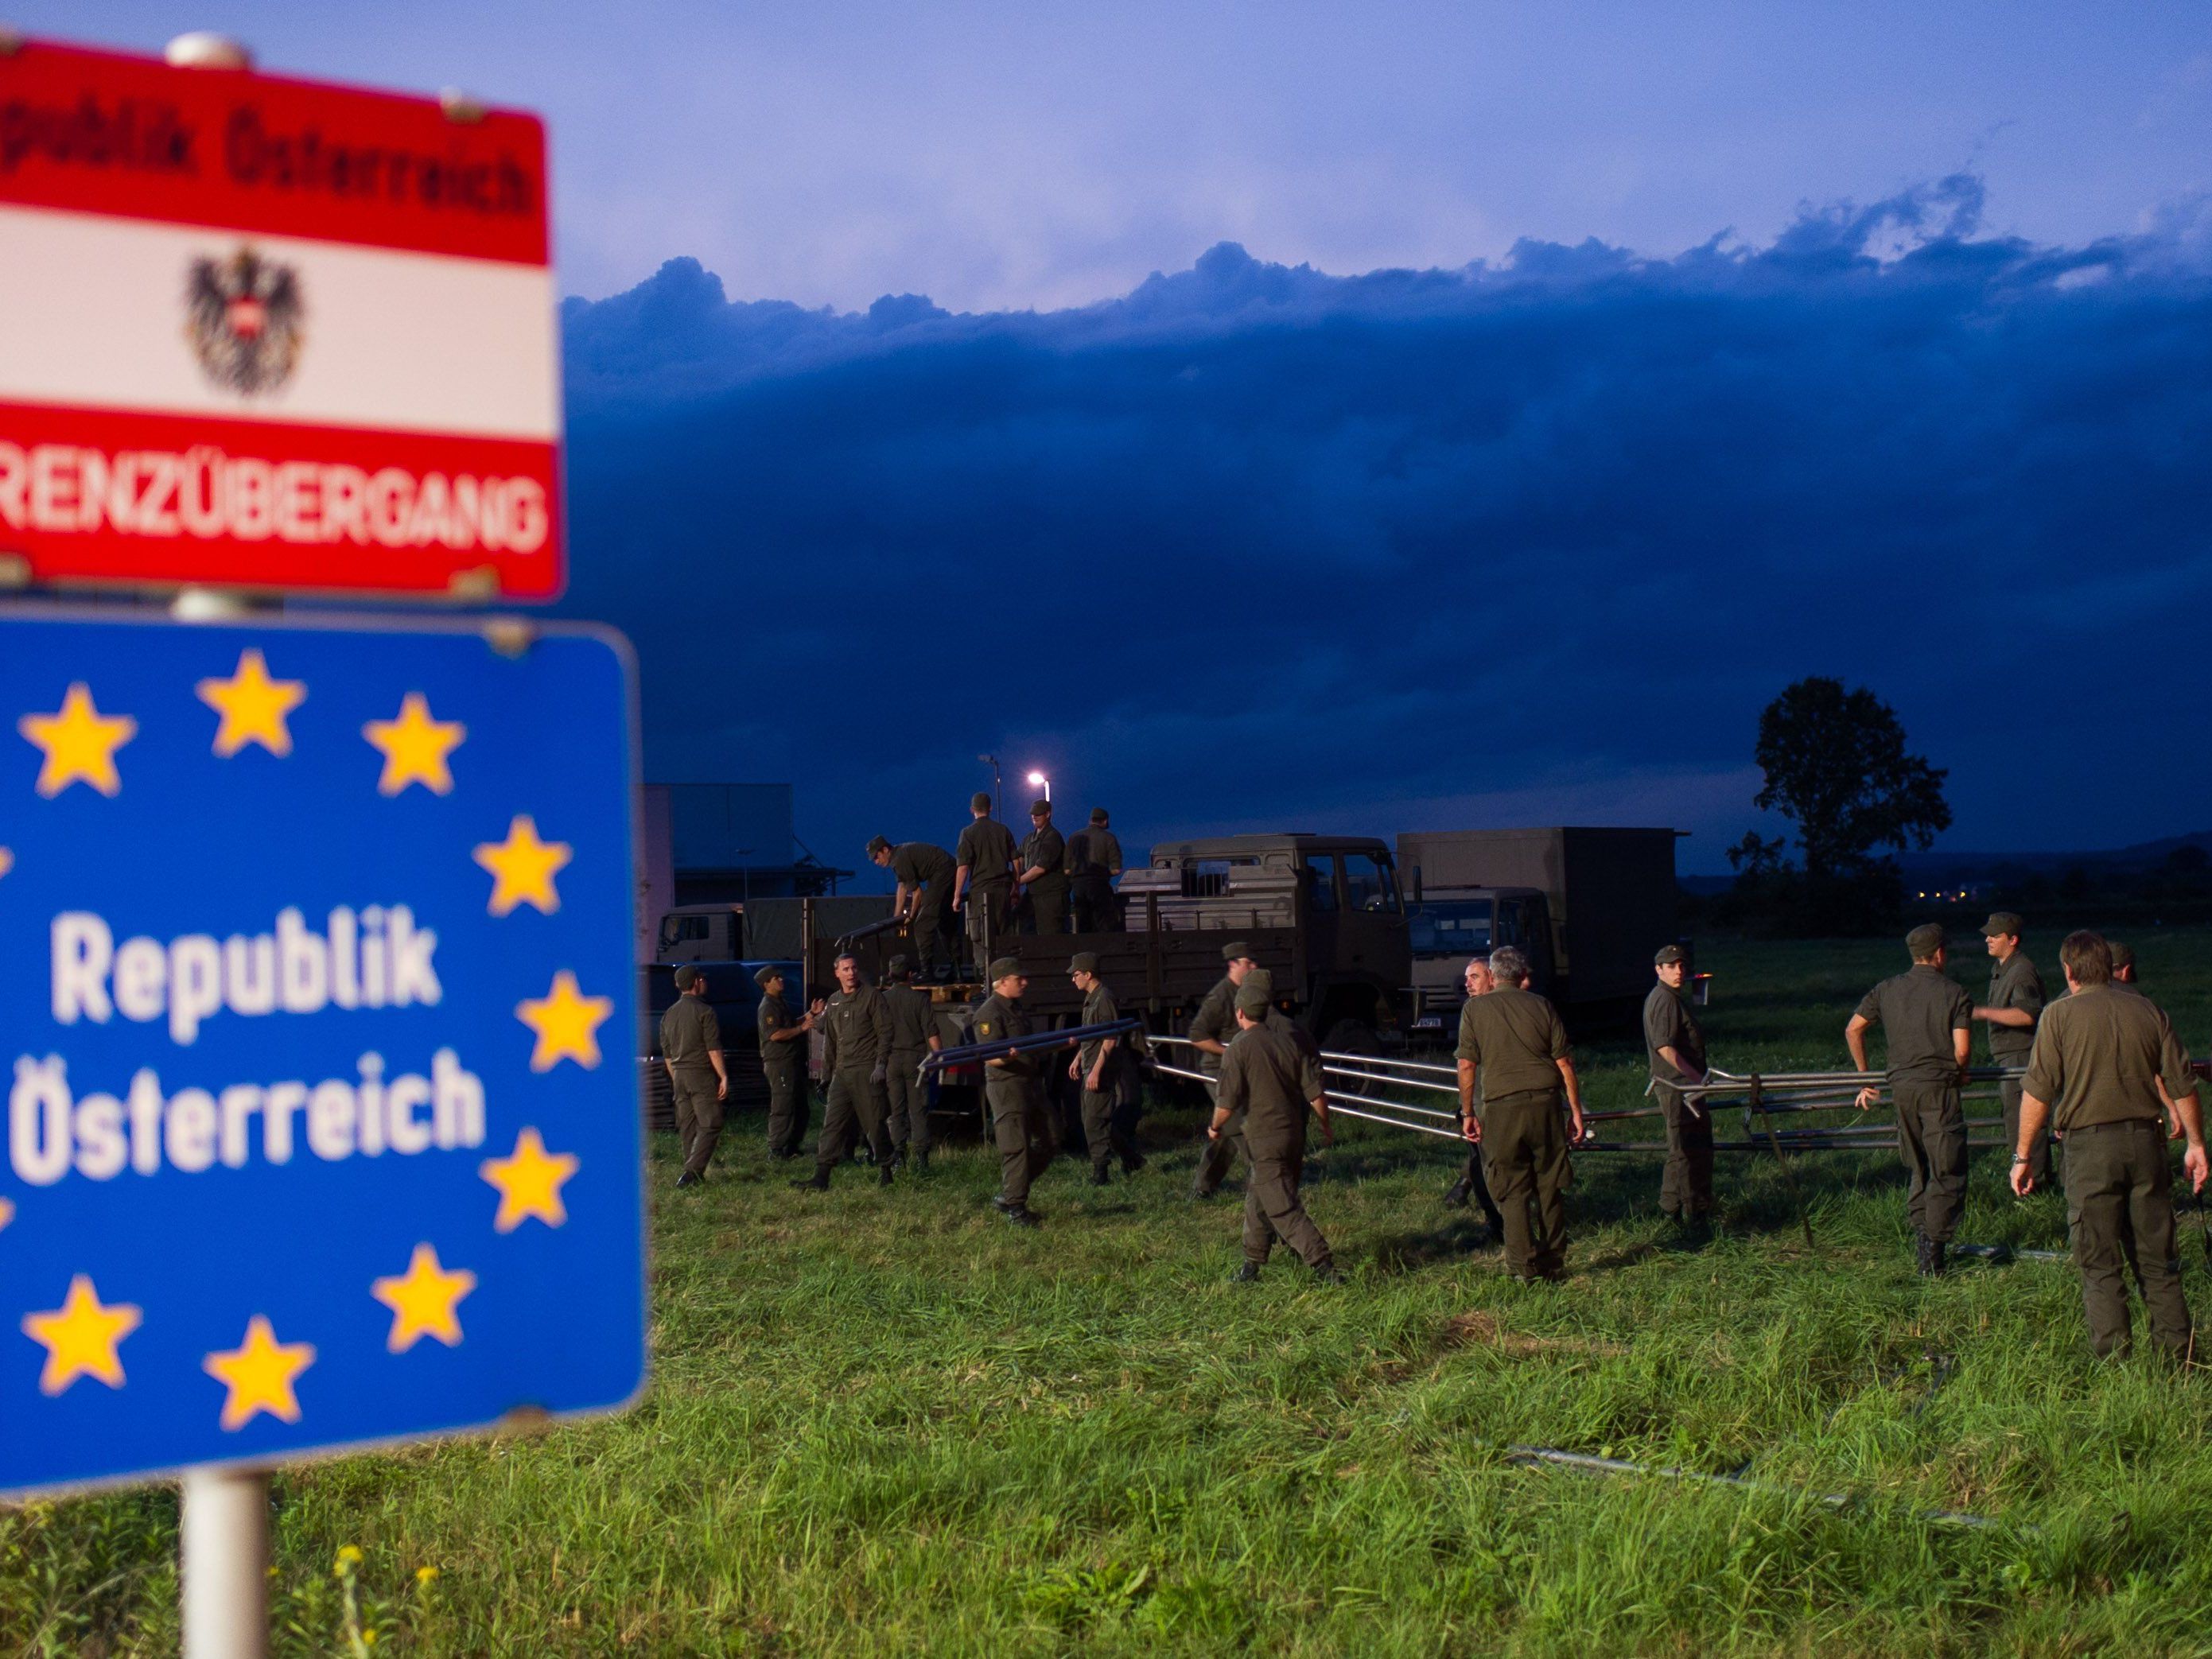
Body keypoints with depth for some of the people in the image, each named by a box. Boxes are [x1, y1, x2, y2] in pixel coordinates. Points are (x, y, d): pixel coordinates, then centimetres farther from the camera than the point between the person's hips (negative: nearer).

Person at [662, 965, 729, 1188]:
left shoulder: (669, 1015, 11)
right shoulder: (704, 1012, -10)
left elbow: (667, 1053, 16)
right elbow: (714, 1049, -15)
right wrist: (724, 1077, -13)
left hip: (679, 1076, 7)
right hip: (702, 1076, -7)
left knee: (686, 1127, 11)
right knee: (709, 1125, -6)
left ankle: (694, 1175, 13)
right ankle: (692, 1171, -18)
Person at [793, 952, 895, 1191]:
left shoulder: (872, 996, -2)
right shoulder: (834, 1002, 16)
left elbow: (885, 1032, -6)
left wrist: (881, 1064, -15)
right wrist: (826, 1074, 17)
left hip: (867, 1070, -6)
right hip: (842, 1072, 6)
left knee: (874, 1122, -2)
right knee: (832, 1124, -1)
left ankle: (885, 1171, 12)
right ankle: (821, 1176, -4)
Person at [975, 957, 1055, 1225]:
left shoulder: (1016, 1008, 18)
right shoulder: (989, 1013, -13)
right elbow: (991, 1058, -19)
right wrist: (1009, 1056, -38)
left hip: (1031, 1086, 10)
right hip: (1007, 1089, -10)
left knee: (1044, 1147, 12)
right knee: (1015, 1149, -7)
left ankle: (1007, 1196, 21)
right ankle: (1014, 1208, 1)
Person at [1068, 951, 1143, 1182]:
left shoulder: (1104, 999, -17)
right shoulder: (1091, 998, 14)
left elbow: (1110, 1039, -21)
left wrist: (1096, 1071, -23)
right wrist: (1078, 1059, 24)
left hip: (1102, 1070, -10)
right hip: (1091, 1068, 10)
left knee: (1095, 1122, -8)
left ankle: (1100, 1170, -3)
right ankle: (1132, 1160, 24)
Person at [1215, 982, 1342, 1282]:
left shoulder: (1239, 1049, -11)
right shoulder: (1290, 1041, 6)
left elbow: (1227, 1102, -12)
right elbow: (1315, 1091, 3)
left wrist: (1215, 1127, 8)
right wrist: (1326, 1126, 16)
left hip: (1265, 1139, -7)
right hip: (1295, 1132, 7)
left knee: (1283, 1209, -6)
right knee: (1258, 1200, 20)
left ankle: (1325, 1268, -14)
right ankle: (1252, 1263, 28)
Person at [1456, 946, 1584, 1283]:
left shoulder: (1474, 1009, 4)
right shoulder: (1541, 1006, 8)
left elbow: (1466, 1066, 0)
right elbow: (1565, 1064, 6)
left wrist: (1468, 1112, 8)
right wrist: (1576, 1112, 11)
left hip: (1501, 1107, -1)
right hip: (1545, 1102, 2)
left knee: (1513, 1191, 6)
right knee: (1550, 1186, 11)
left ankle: (1524, 1266, 4)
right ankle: (1554, 1263, 16)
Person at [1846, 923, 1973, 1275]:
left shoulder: (1887, 990, 8)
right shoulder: (1955, 993, -5)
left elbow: (1853, 1029, 10)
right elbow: (1962, 1049, -11)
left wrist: (1865, 1077, 17)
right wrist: (1957, 1072, 10)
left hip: (1901, 1087, 4)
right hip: (1939, 1087, -4)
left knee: (1916, 1167, 18)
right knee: (1947, 1170, 0)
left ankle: (1919, 1227, 12)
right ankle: (1933, 1243, -9)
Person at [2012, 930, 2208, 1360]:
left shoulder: (2060, 1015, -3)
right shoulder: (2148, 1011, 8)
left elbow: (2037, 1093, -7)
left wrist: (2023, 1155, -1)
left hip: (2090, 1144, -3)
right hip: (2145, 1140, 3)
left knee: (2100, 1264, 3)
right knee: (2157, 1259, 12)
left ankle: (2113, 1360, 2)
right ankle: (2177, 1354, 12)